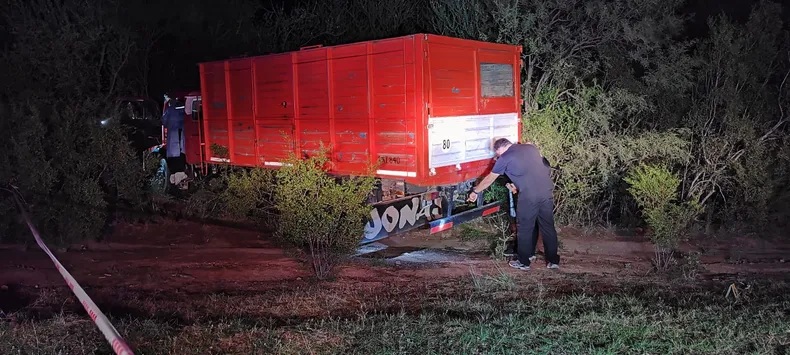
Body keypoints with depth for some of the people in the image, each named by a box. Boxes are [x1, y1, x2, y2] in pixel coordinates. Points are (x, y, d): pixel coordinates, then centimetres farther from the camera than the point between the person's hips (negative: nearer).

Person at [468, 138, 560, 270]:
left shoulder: (504, 158, 4)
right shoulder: (530, 147, 18)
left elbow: (489, 180, 13)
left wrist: (475, 192, 26)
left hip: (529, 196, -5)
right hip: (547, 190, 6)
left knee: (525, 229, 9)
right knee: (548, 227, 15)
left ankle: (523, 262, 21)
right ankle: (553, 261, 22)